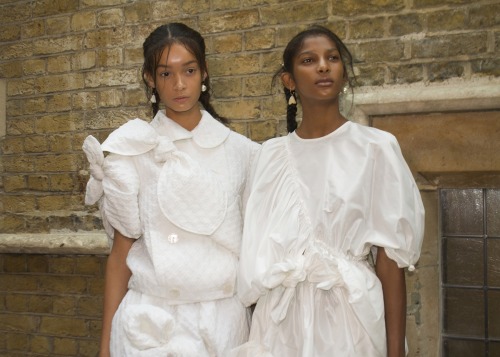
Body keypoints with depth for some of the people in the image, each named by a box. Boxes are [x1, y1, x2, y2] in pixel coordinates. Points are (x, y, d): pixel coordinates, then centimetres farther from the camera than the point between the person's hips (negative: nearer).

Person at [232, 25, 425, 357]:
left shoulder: (376, 147, -4)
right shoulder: (271, 154, 5)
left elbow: (389, 257, -7)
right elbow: (257, 251, 6)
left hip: (349, 315, -2)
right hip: (281, 319, 3)